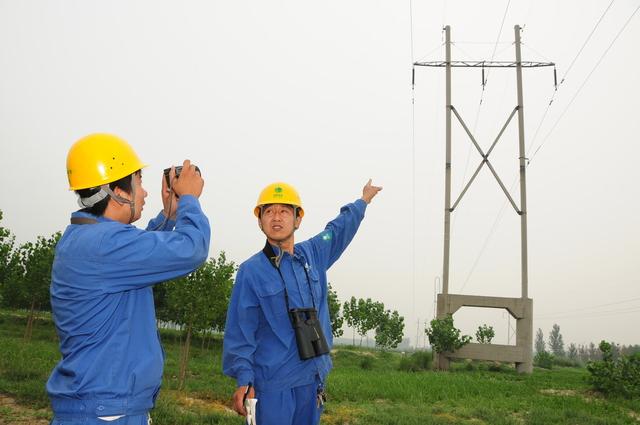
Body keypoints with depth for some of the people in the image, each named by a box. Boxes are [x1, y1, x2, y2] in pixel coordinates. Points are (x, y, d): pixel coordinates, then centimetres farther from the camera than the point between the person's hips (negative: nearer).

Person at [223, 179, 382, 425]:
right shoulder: (251, 271, -8)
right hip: (273, 384, -5)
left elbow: (339, 229, 25)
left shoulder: (312, 255, 6)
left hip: (314, 380, 5)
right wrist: (244, 380, -15)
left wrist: (363, 200, 37)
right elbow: (239, 333, -8)